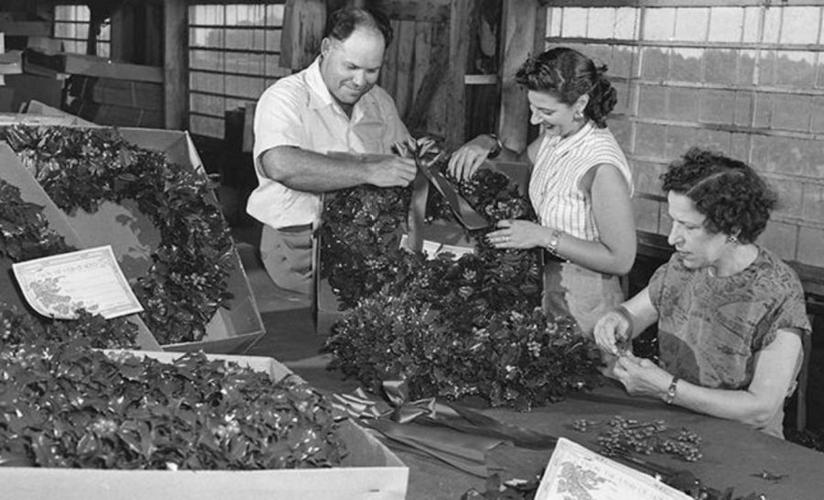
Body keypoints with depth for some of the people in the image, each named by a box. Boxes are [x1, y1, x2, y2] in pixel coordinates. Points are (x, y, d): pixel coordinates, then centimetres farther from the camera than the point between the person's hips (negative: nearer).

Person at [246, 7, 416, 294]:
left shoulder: (379, 101, 14)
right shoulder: (285, 98, -10)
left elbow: (402, 162, 21)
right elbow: (280, 165, -29)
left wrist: (419, 157, -3)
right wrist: (369, 172, -31)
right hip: (299, 242, -7)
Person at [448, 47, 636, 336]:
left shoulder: (603, 168, -27)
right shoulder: (554, 135, -4)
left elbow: (621, 260, -24)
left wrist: (546, 237, -25)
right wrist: (489, 145, -3)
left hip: (581, 307, -8)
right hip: (548, 287, 8)